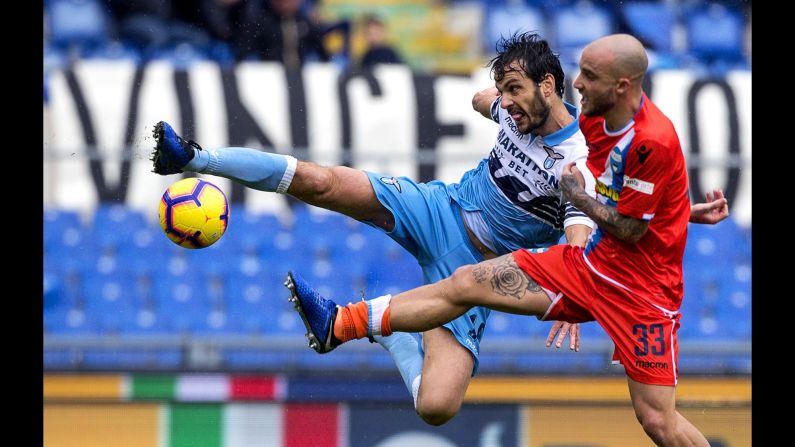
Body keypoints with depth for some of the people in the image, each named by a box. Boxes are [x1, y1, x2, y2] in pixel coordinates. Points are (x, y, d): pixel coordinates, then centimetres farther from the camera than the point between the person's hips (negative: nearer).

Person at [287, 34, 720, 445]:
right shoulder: (595, 120, 1)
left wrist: (578, 195, -6)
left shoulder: (653, 142, -26)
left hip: (641, 288, -8)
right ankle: (340, 324, 8)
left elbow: (629, 230, -17)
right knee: (465, 284, 3)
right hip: (590, 261, 8)